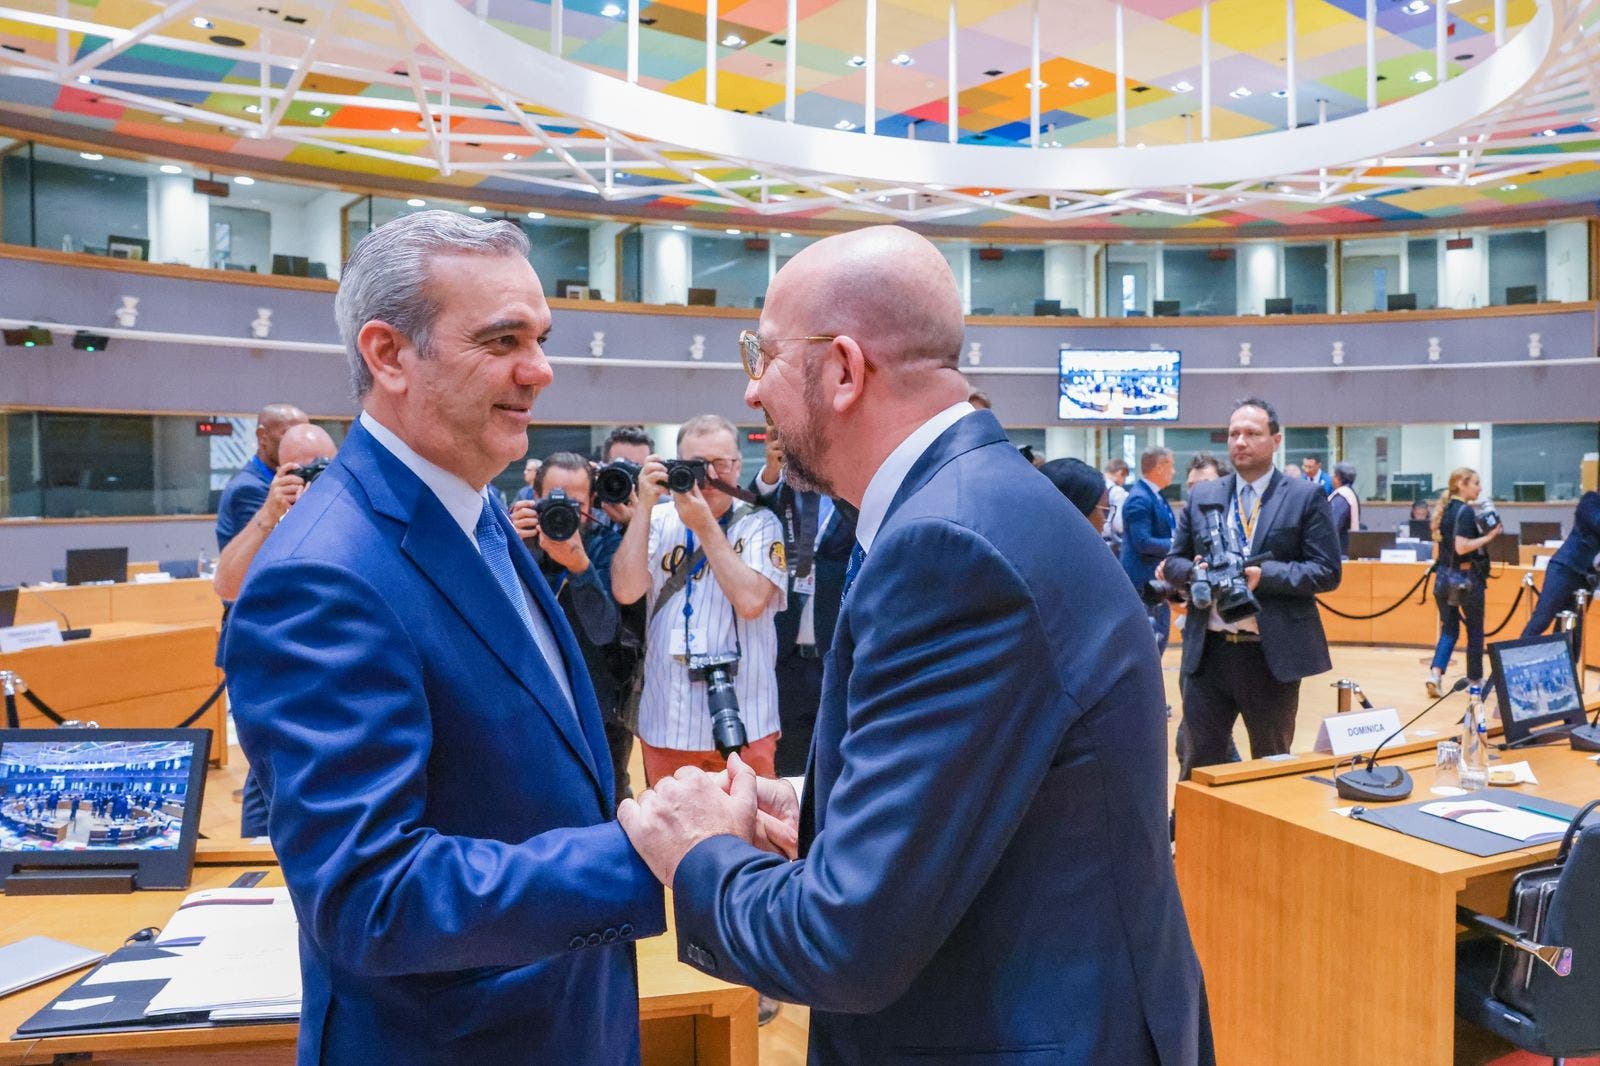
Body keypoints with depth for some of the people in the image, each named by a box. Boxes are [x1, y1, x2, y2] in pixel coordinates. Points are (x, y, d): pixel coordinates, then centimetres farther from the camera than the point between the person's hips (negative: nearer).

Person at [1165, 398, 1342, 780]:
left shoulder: (1305, 497, 0)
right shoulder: (1202, 496, 9)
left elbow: (1327, 572, -5)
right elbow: (1173, 561, 12)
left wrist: (1264, 575, -19)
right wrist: (1195, 572, -11)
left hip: (1273, 656, -2)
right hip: (1208, 652, 2)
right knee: (1198, 766, 7)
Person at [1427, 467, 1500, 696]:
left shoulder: (1443, 510, 9)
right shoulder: (1466, 511, -14)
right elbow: (1462, 547, -22)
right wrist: (1489, 536, -17)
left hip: (1443, 576, 7)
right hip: (1465, 578, -7)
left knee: (1448, 629, 10)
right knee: (1475, 630, 9)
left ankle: (1435, 674, -6)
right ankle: (1475, 680, 19)